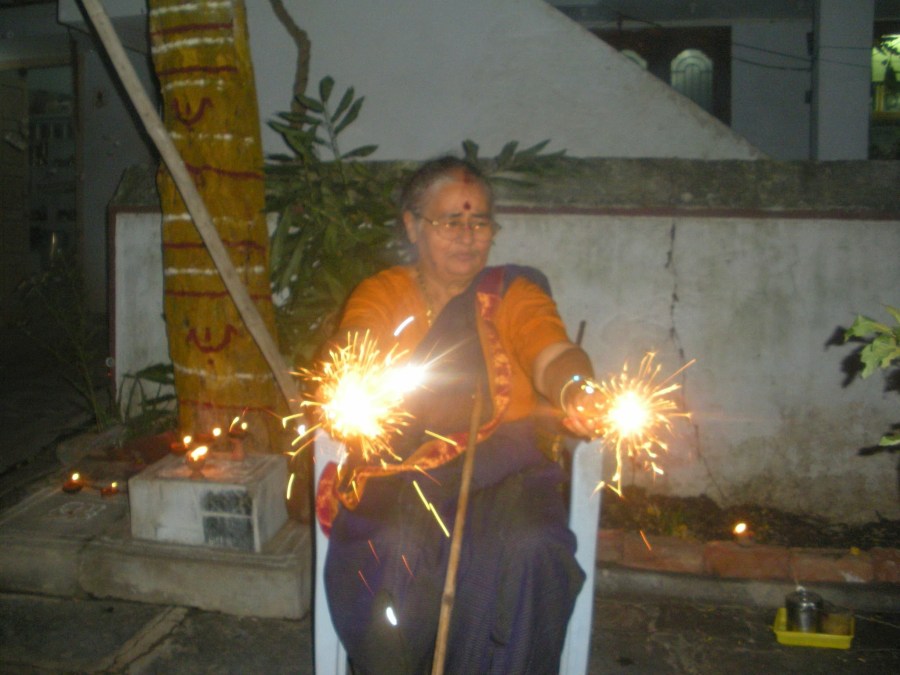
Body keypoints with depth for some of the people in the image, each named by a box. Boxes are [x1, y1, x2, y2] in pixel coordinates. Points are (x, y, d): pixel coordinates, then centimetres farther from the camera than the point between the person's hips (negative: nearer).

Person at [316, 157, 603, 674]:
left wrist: (575, 391, -31)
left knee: (525, 551, -30)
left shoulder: (516, 293, 14)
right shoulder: (381, 293, 14)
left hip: (500, 476, 1)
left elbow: (553, 354, -5)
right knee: (394, 548, -31)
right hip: (398, 473, 0)